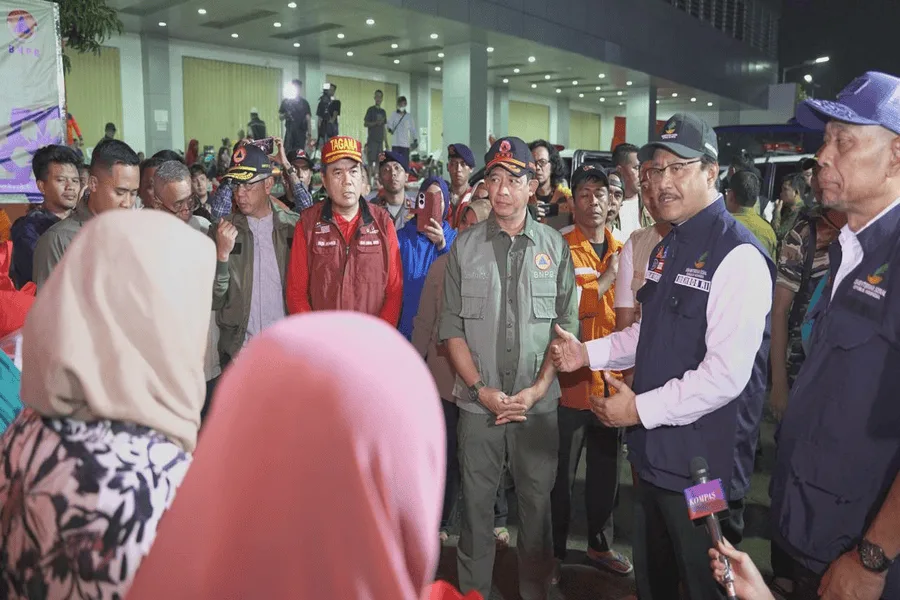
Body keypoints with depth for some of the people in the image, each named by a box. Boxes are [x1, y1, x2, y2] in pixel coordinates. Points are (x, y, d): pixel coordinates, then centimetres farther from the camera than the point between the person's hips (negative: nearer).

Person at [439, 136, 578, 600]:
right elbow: (451, 328, 0)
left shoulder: (555, 246, 2)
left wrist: (536, 389, -9)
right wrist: (482, 389, -9)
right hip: (479, 404, 0)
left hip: (539, 405, 0)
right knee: (475, 507, 10)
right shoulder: (465, 247, 2)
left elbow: (567, 325, 0)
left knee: (536, 505, 11)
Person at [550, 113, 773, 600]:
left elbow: (726, 375, -25)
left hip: (701, 464, -8)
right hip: (653, 450, 8)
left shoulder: (737, 256, -19)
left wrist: (642, 408, -18)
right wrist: (588, 353, 4)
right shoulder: (667, 248, 9)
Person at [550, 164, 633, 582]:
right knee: (561, 473, 7)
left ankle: (600, 544, 37)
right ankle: (554, 551, 25)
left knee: (607, 469, 18)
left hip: (613, 382, 5)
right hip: (571, 382, -5)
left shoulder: (624, 252, 9)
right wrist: (605, 280, -19)